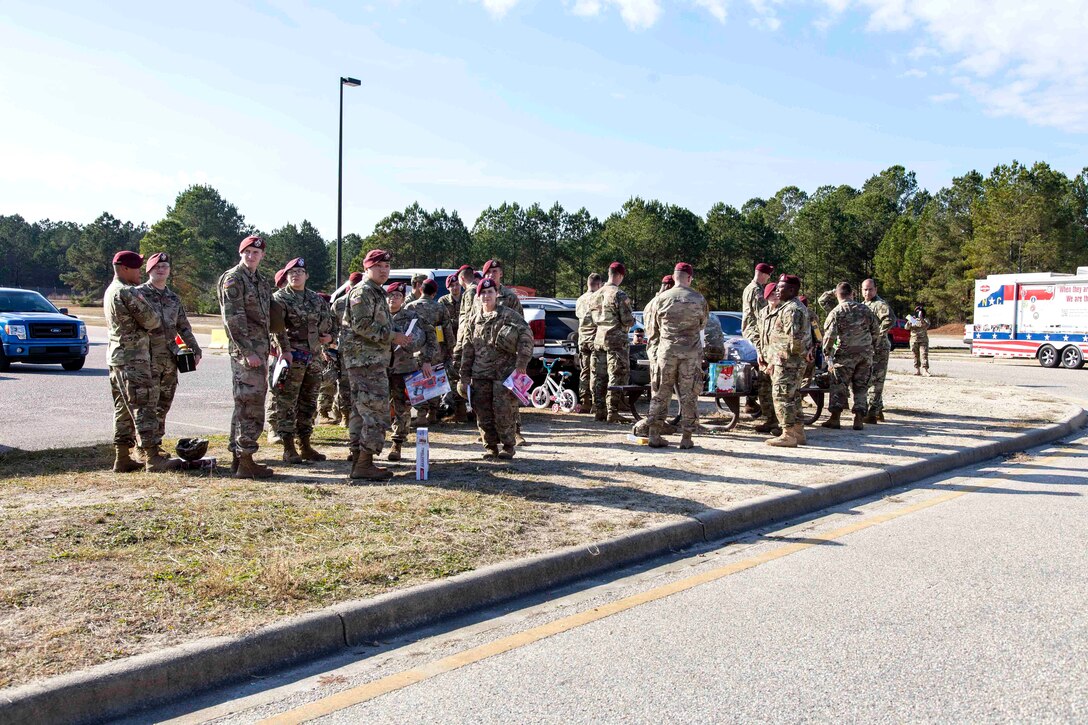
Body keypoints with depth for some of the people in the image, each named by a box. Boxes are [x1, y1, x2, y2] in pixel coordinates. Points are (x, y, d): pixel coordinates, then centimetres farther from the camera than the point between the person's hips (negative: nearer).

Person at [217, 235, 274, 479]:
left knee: (246, 405, 13)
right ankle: (245, 462, -5)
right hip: (245, 350, -9)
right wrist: (248, 351, -20)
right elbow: (233, 319, -16)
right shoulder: (233, 279, -8)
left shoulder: (262, 280, 18)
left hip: (260, 349, 9)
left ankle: (237, 456, 21)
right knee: (250, 405, -9)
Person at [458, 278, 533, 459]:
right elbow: (467, 349, 18)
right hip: (480, 375, 5)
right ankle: (491, 447, 18)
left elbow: (526, 336, -12)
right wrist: (465, 375, 14)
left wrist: (521, 362, -18)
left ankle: (508, 446, 9)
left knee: (503, 411, -6)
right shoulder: (475, 320, 15)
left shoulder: (508, 314, -2)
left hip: (504, 373, -5)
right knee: (483, 413, 5)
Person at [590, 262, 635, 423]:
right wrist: (632, 320, 6)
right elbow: (627, 320, -14)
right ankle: (612, 412, -8)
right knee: (617, 377, -5)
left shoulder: (595, 296, 11)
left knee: (599, 377, 10)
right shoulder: (619, 295, -12)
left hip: (598, 340, 7)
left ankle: (600, 410, 14)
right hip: (616, 340, -7)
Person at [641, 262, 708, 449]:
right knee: (689, 395, 5)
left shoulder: (661, 299, 0)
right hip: (691, 353, 0)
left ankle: (654, 434, 8)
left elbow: (651, 328, 7)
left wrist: (653, 349, 21)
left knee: (660, 394, 8)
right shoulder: (699, 299, 0)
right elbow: (703, 325, 12)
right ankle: (686, 437, 7)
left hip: (666, 351, 0)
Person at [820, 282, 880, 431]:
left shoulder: (836, 312, -8)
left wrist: (827, 352, 0)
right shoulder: (865, 310, 6)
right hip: (866, 354, 4)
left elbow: (829, 335, -13)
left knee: (839, 386, 5)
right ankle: (859, 419, 7)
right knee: (860, 386, 10)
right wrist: (872, 345, 25)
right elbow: (876, 331, 11)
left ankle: (835, 418, 6)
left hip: (845, 353, -4)